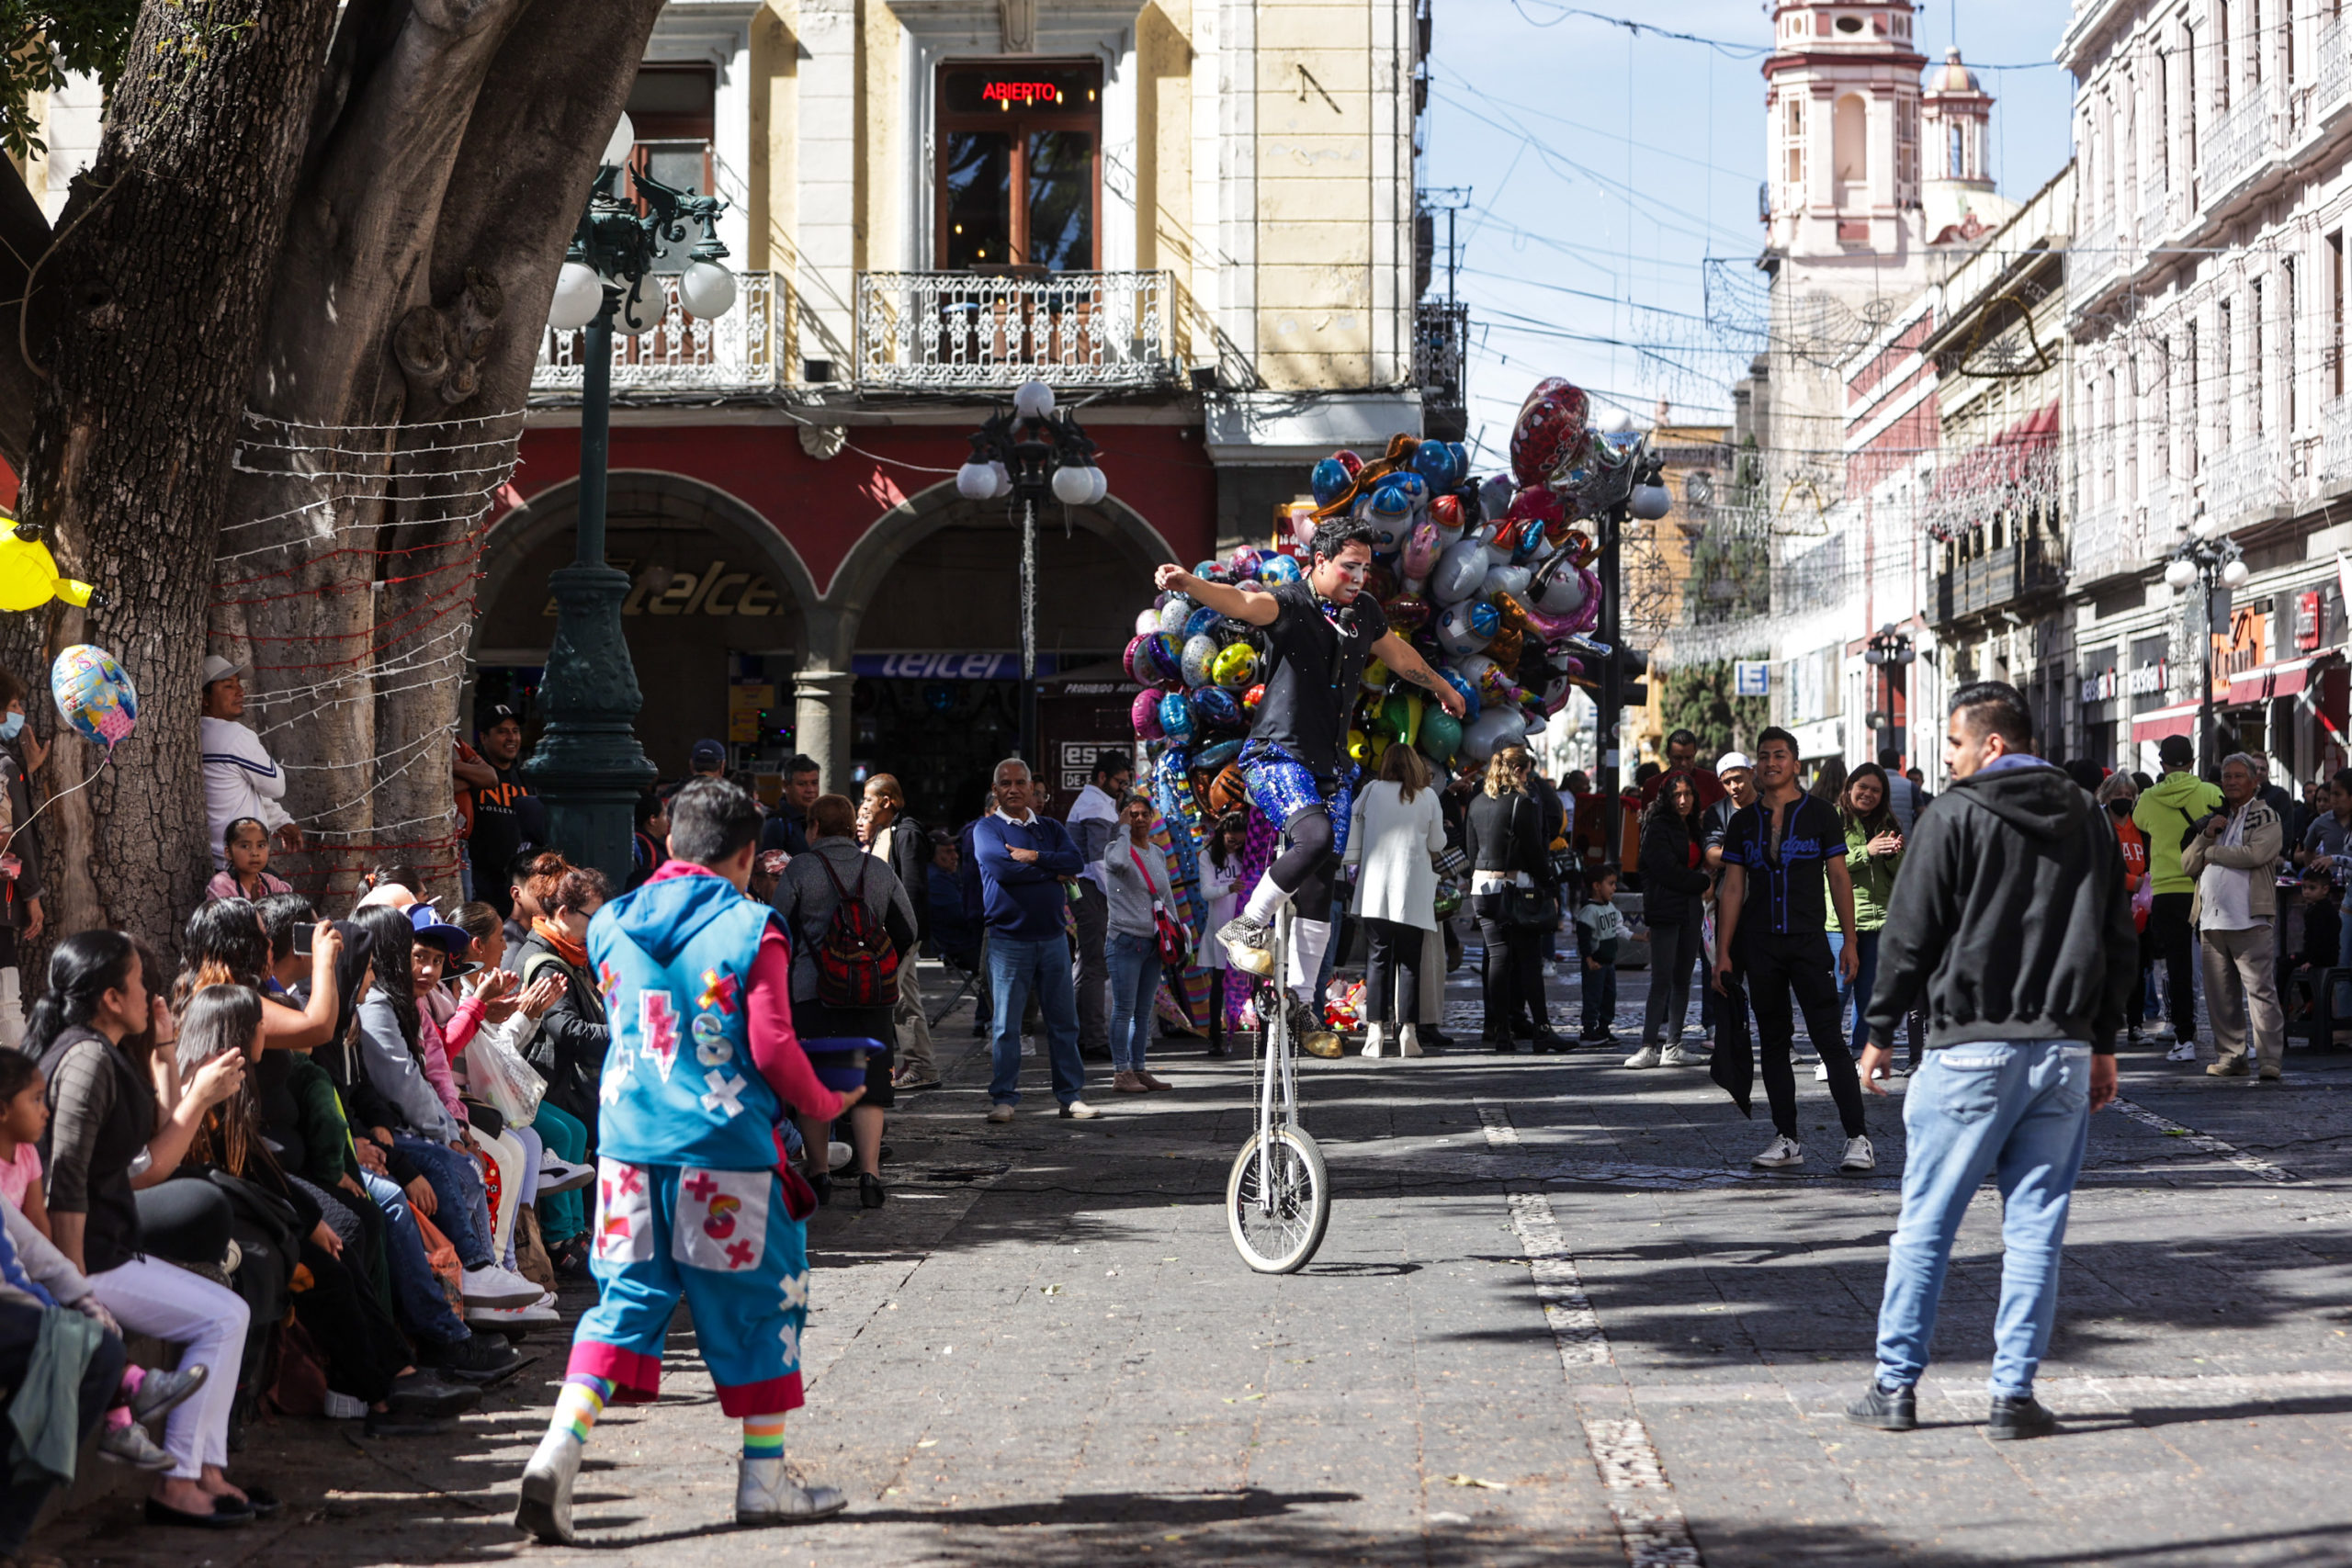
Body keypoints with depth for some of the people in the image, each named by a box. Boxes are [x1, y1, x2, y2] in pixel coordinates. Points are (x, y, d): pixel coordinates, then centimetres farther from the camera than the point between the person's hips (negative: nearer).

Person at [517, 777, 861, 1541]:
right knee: (756, 1305, 10)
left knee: (626, 1299, 9)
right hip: (725, 1146, -4)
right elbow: (772, 1048, -10)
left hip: (630, 1143, 4)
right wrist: (823, 1104, 8)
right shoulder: (750, 929, -9)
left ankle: (559, 1449, -9)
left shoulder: (613, 925, 7)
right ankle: (763, 1478, 16)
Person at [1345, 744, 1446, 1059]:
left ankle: (1375, 1032, -6)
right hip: (1413, 892, 0)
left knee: (1377, 960, 2)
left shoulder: (1371, 791, 1)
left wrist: (1355, 867, 18)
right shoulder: (1427, 797, 1)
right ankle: (1408, 1032, -2)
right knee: (1409, 962, 3)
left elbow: (1353, 831, 6)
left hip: (1375, 889, 0)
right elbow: (1437, 843, 7)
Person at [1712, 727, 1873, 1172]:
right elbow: (1732, 889, 11)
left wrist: (1849, 940, -3)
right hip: (1759, 946, 3)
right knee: (1773, 1043, 6)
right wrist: (1723, 953, 5)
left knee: (1830, 1039, -10)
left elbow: (1839, 878, 3)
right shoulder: (1744, 822, 11)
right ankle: (1786, 1139, 12)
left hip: (1808, 940, -3)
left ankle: (1857, 1137, -11)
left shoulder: (1819, 813, 4)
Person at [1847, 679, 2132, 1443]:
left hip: (1972, 1049, -4)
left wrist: (1880, 1035, 5)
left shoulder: (1955, 818, -5)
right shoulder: (2086, 822, 11)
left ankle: (1896, 1385, 7)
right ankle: (2015, 1393, 3)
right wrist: (2102, 1043, 21)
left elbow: (1909, 936, -5)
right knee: (2036, 1228, 5)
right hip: (2063, 1053, 4)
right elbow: (2117, 942, 15)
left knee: (1925, 1223, 4)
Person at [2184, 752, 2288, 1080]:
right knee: (2220, 995, 6)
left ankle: (2270, 1060, -12)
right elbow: (2188, 864, 17)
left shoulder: (2267, 817, 5)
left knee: (2260, 990, -11)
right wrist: (2207, 835, 1)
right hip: (2212, 921, 6)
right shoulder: (2215, 817, 23)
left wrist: (2213, 852, -1)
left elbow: (2255, 854, -13)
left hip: (2249, 920, -6)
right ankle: (2230, 1056, 13)